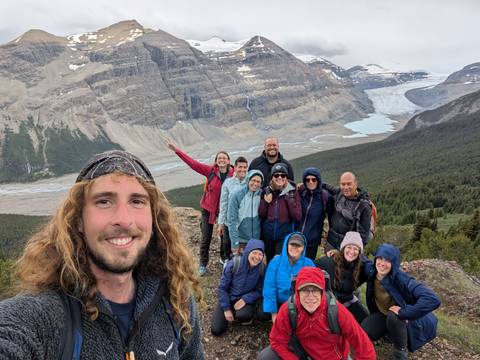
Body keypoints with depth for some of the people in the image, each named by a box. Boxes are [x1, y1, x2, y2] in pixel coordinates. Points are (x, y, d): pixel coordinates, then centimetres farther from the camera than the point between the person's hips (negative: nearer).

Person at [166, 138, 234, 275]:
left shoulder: (233, 174, -10)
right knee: (206, 237, 8)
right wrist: (176, 150, -14)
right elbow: (192, 163, -11)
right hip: (208, 208, 0)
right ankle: (203, 264, 25)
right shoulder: (210, 171, -10)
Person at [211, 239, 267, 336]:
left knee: (244, 315, -34)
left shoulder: (262, 268, -18)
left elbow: (259, 290, -6)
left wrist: (245, 299, -22)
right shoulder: (234, 264, -24)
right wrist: (226, 309, -12)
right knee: (216, 330, -5)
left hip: (246, 299, 0)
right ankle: (231, 312, 22)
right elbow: (222, 287, -12)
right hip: (228, 298, 0)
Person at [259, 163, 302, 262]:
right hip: (268, 234, 3)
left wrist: (290, 201, -19)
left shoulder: (292, 192, -4)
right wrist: (265, 201, -10)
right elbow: (261, 215, 4)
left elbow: (298, 217, -8)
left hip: (285, 235, -3)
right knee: (269, 261, 16)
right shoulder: (266, 191, 3)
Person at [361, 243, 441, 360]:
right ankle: (392, 333, 15)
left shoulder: (401, 279, -33)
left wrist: (404, 312, -42)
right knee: (365, 330, -19)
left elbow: (433, 299, -44)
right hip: (384, 314, 5)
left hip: (407, 319, -5)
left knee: (393, 317, -37)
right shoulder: (371, 273, -15)